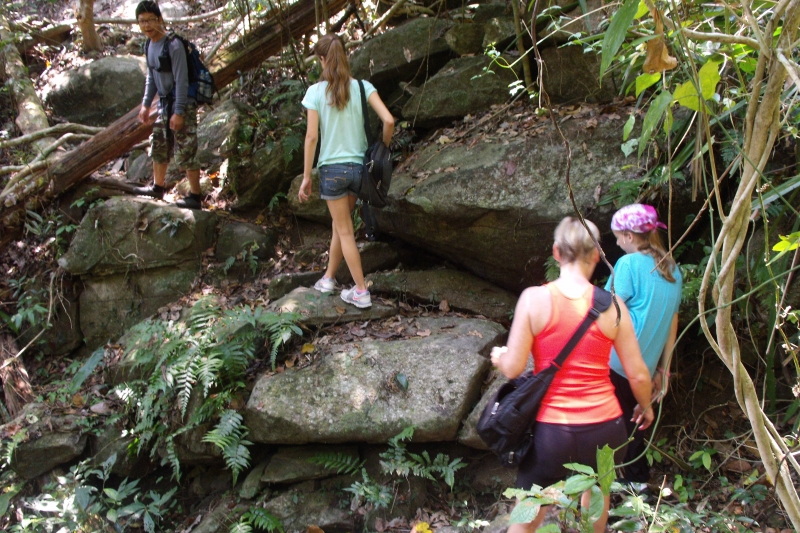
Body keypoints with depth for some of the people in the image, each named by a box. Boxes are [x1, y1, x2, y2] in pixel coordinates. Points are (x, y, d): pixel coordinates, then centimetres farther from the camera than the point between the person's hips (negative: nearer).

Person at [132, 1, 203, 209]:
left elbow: (181, 80, -21)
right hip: (164, 103, 9)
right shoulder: (150, 45, 6)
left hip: (183, 104, -9)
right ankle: (157, 187, 34)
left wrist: (179, 112, -22)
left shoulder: (173, 45, -20)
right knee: (158, 146, 18)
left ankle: (195, 197, 0)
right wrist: (146, 104, 14)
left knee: (185, 152, -7)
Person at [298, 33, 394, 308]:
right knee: (340, 224, 21)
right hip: (359, 166, 3)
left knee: (345, 231, 7)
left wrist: (306, 177, -4)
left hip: (332, 168, -3)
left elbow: (311, 136, -10)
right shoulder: (362, 87, -3)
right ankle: (328, 278, 34)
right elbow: (389, 120, -11)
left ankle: (361, 292, 9)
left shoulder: (316, 92, -9)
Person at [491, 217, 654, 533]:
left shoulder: (534, 298, -10)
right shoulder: (612, 305, -5)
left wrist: (499, 357, 15)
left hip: (550, 431, -2)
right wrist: (646, 407, 21)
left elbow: (513, 368, -9)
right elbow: (638, 375, 0)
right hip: (604, 429, 2)